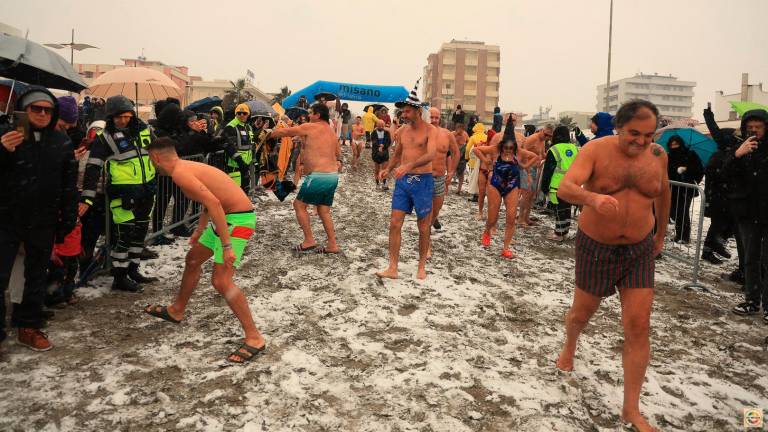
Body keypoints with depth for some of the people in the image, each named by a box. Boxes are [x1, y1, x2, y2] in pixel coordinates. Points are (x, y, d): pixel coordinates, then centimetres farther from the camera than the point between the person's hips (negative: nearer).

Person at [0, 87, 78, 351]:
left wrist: (68, 217, 4)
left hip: (43, 222, 3)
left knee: (37, 275, 13)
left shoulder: (62, 142, 3)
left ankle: (29, 326, 26)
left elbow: (69, 184, 7)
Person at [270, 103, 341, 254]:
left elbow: (284, 132, 3)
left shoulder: (310, 127, -5)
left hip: (318, 176, -8)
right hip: (333, 176, 8)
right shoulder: (332, 132, 17)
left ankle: (309, 241, 4)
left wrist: (268, 135, 19)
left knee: (299, 205, 6)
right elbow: (338, 154, 27)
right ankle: (332, 245, 12)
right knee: (324, 211, 14)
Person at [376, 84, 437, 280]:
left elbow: (430, 155, -24)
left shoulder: (430, 130, -7)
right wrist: (388, 169, 4)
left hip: (422, 181, -5)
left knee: (423, 227, 6)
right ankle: (392, 268, 3)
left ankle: (422, 266, 22)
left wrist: (408, 165, -37)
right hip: (403, 181, 5)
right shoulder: (403, 131, 10)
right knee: (395, 223, -2)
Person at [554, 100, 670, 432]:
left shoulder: (657, 155, -2)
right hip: (596, 247, -2)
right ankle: (569, 347, 51)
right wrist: (593, 198, -50)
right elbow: (564, 189, -28)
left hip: (638, 251, 3)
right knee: (582, 313, 15)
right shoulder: (596, 150, -14)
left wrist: (660, 235, 25)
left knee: (638, 329, -3)